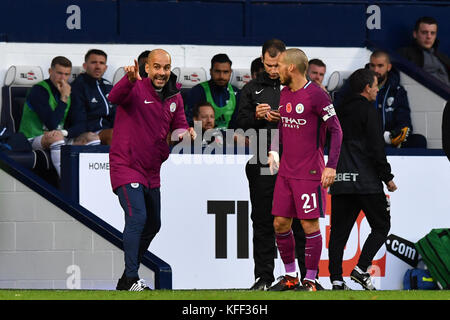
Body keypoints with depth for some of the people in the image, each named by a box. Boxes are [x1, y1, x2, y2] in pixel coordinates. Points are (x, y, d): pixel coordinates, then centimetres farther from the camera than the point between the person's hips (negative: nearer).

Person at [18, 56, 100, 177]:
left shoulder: (69, 92, 7)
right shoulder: (38, 91, -13)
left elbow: (81, 125, 1)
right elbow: (52, 124, -22)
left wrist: (64, 132, -20)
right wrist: (64, 98, -20)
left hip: (61, 138, 7)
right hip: (34, 139, -7)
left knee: (92, 137, -11)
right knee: (56, 136, -38)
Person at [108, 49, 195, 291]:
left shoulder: (174, 96, 6)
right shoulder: (135, 89, -14)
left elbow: (178, 126, 16)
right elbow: (114, 98, -35)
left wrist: (185, 133, -8)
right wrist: (129, 80, -55)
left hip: (151, 171, 8)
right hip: (126, 167, -8)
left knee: (153, 225, 16)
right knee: (137, 218, -20)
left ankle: (127, 278, 30)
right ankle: (131, 280, -16)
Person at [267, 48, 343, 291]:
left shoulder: (316, 94, -11)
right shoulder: (284, 93, 12)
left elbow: (336, 130, -10)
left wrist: (331, 166, -16)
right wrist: (274, 150, 12)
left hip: (309, 172, -7)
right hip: (286, 171, 7)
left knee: (310, 224, -4)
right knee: (280, 223, 7)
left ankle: (310, 281, 3)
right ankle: (290, 277, 19)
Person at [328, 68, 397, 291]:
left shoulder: (341, 111, 14)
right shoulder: (367, 110, -7)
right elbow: (376, 148, -12)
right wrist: (387, 178, -5)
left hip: (340, 181, 7)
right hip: (366, 181, -7)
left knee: (339, 231, 6)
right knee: (381, 226, 6)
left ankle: (336, 279, 0)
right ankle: (361, 269, -7)